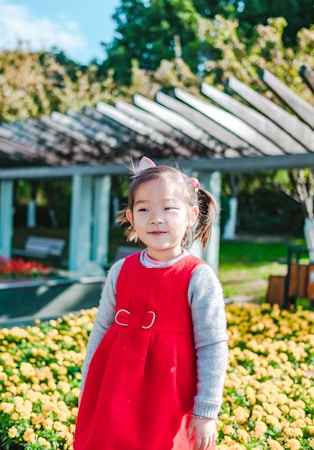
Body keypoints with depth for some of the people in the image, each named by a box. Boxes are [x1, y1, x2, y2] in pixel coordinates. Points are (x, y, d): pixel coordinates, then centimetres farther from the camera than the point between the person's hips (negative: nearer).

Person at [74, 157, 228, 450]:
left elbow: (213, 349, -10)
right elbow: (100, 332, 8)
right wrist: (87, 391, 12)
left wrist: (207, 412, -8)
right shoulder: (120, 271, 0)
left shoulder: (199, 278, -13)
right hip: (114, 398, 4)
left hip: (171, 402, -3)